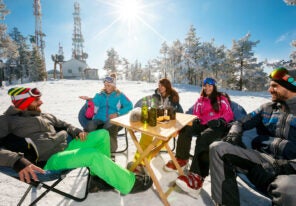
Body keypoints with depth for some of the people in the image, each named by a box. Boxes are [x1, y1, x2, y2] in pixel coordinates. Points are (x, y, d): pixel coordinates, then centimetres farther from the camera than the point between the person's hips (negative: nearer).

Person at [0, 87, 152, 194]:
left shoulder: (45, 116, 19)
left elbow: (64, 125, 23)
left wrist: (76, 131, 0)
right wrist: (18, 161, -34)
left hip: (67, 145, 8)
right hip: (48, 160, -8)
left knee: (102, 134, -5)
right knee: (93, 155, -31)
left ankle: (100, 177, -1)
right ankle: (129, 183, -14)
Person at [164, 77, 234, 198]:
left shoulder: (222, 98, 12)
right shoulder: (200, 100, 23)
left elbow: (229, 114, 4)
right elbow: (196, 114, 20)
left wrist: (219, 121, -17)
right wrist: (196, 119, -5)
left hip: (218, 126, -4)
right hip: (203, 125, 5)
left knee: (203, 138, -38)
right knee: (185, 129, -27)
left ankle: (197, 177, -53)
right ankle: (181, 159, -14)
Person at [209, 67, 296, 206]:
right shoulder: (267, 108, 14)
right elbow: (241, 123, 15)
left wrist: (268, 141, -13)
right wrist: (234, 134, -5)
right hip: (264, 160, 5)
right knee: (217, 148, -16)